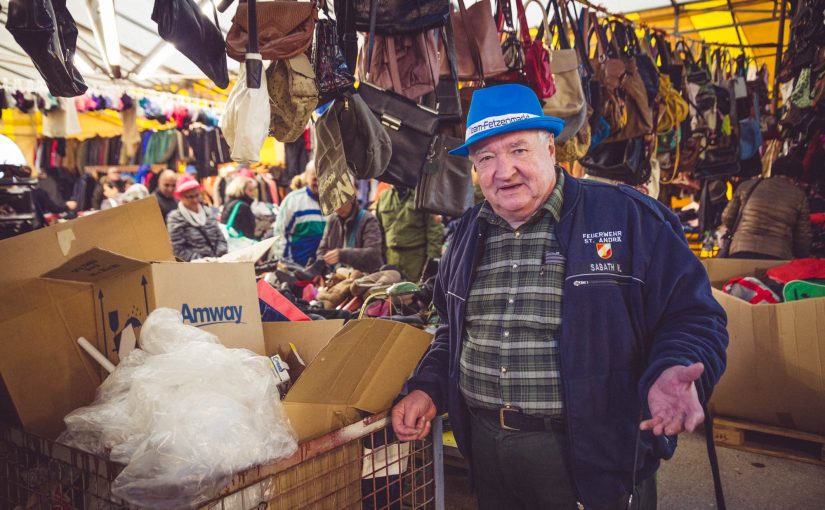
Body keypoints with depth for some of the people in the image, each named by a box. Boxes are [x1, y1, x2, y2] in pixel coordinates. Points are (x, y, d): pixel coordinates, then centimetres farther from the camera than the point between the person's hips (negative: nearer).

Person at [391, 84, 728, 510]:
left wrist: (672, 373, -26)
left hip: (594, 459, -4)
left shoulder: (628, 218, -9)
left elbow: (692, 316, -7)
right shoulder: (468, 234, 8)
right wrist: (427, 388, 5)